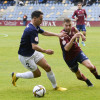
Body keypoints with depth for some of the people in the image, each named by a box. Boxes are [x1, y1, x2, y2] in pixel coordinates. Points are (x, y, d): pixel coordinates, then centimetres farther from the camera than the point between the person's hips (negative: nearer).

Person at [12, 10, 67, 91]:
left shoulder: (35, 27, 1)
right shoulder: (32, 30, -31)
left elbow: (44, 33, 19)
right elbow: (34, 46, -35)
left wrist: (57, 35, 14)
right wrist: (45, 51, -29)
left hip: (33, 52, 9)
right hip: (25, 56, -9)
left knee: (47, 67, 3)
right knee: (37, 74, 4)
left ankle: (55, 87, 16)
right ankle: (16, 75, 19)